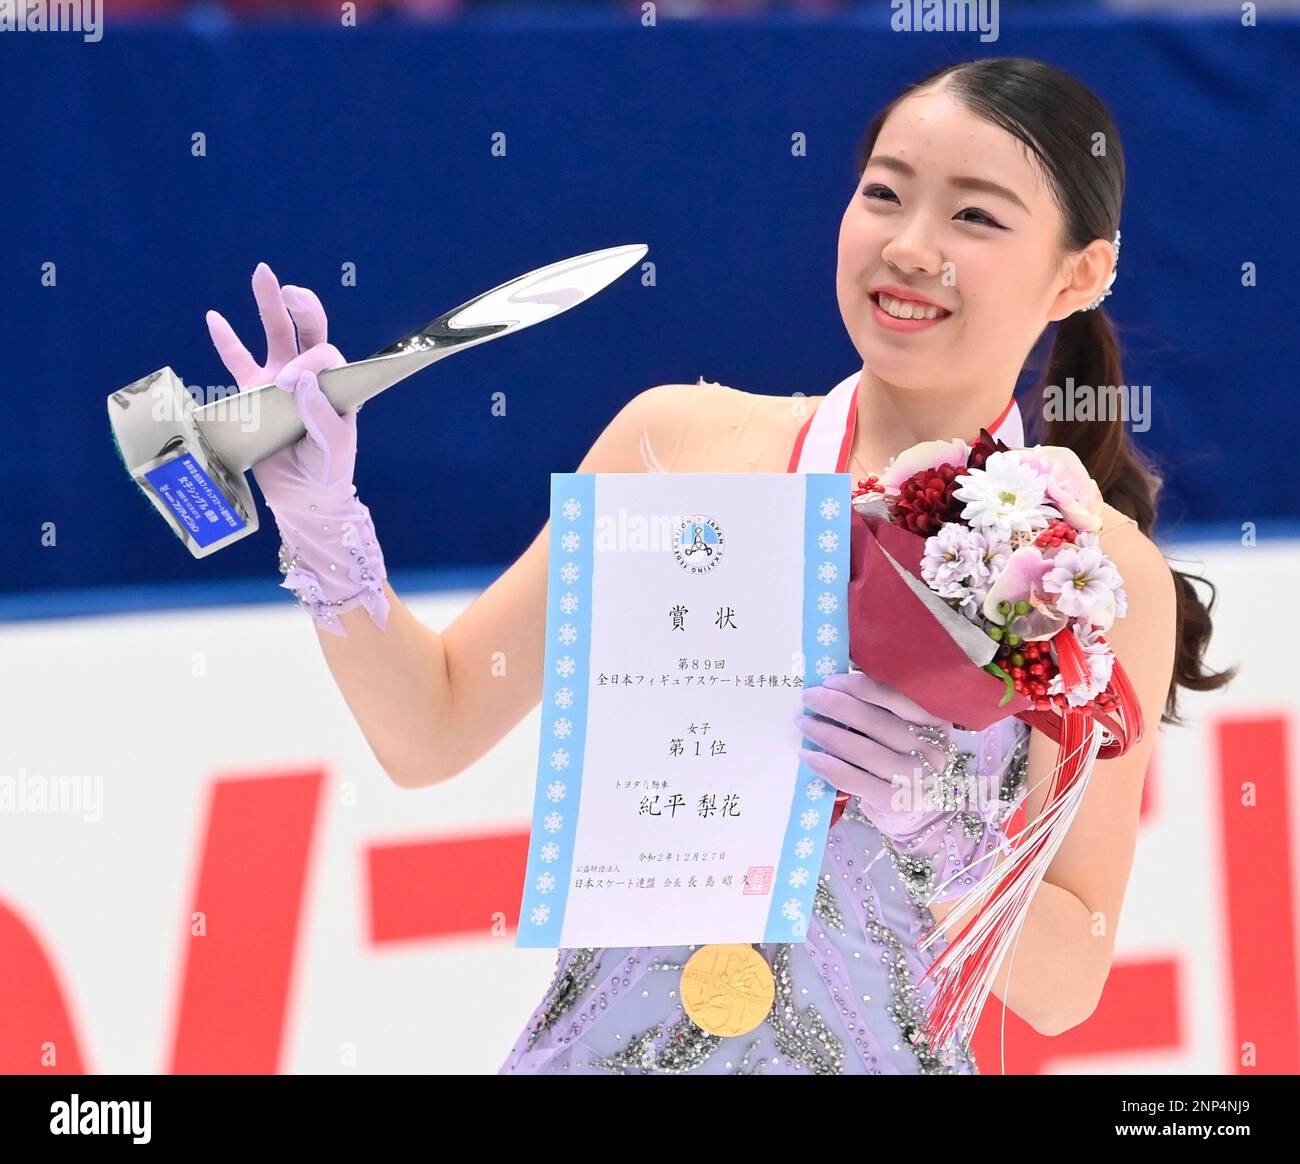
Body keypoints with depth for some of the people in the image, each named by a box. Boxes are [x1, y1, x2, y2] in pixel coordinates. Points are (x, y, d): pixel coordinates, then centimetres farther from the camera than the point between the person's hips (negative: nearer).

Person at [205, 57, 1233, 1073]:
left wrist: (932, 828, -22)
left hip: (870, 1056, -1)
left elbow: (1064, 982, -7)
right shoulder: (683, 441, -4)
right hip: (595, 1046, 2)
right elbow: (431, 733, 0)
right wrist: (322, 526, -12)